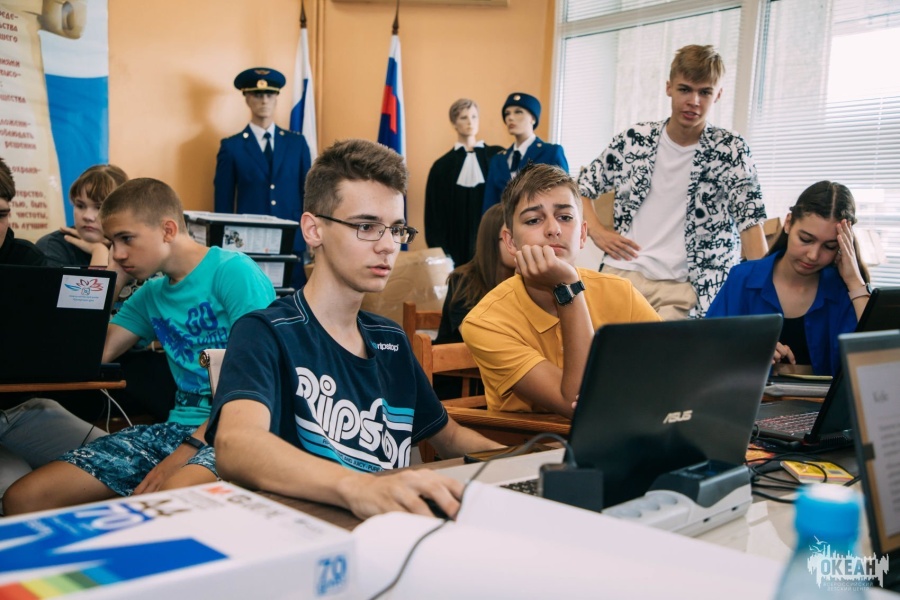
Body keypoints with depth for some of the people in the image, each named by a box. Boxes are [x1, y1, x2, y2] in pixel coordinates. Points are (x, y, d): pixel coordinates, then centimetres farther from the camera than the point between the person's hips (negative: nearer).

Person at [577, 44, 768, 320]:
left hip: (682, 287, -1)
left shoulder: (730, 150, 2)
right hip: (621, 273, 2)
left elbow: (750, 219, -7)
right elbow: (582, 186, 19)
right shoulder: (635, 140, 8)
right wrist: (596, 230, 3)